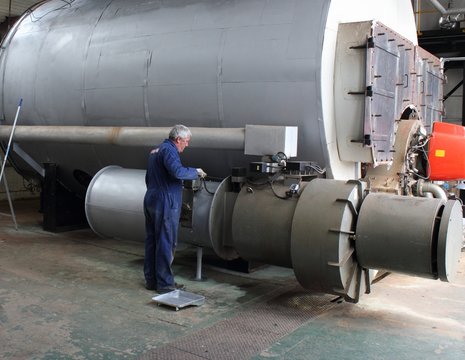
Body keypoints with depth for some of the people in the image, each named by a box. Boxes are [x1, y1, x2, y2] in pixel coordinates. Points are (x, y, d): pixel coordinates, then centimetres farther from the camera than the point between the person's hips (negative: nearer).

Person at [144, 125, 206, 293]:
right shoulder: (169, 150, -13)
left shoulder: (155, 150, 18)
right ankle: (165, 283, 1)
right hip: (165, 204, -10)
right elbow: (177, 171, -30)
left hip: (150, 200, 10)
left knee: (151, 242, 12)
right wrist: (195, 172, -15)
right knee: (166, 244, -4)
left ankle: (151, 280, 19)